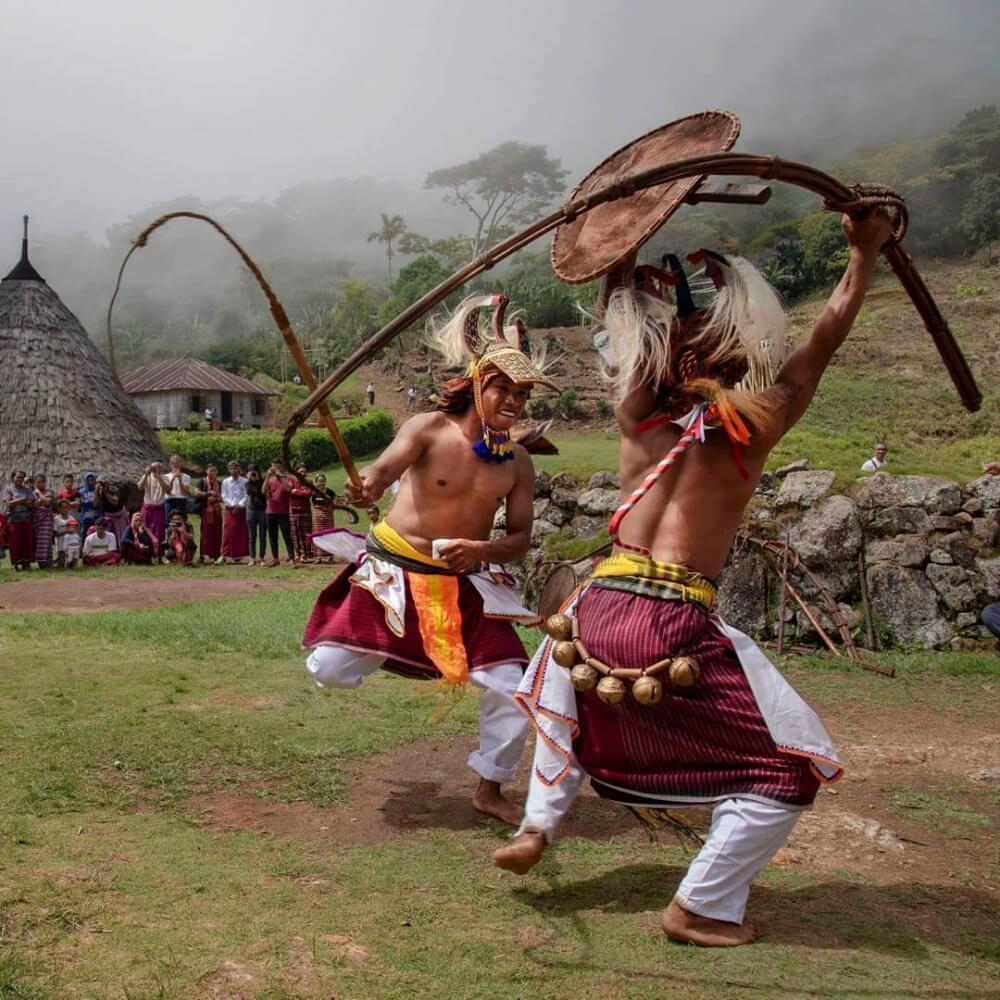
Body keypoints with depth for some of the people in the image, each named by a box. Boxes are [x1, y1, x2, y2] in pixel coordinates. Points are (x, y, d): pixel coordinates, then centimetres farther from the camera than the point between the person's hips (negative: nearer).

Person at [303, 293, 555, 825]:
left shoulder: (517, 463, -3)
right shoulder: (429, 429, -13)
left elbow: (520, 538, -1)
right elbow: (385, 468, -30)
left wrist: (481, 550, -22)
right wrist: (365, 489, -54)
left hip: (463, 585, 3)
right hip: (392, 570, -3)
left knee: (513, 687, -4)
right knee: (330, 670, -9)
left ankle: (489, 789, 20)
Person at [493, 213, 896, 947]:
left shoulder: (641, 418, 2)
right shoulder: (755, 428, -5)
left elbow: (627, 319, 18)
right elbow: (829, 334, 6)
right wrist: (865, 252, 16)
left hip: (599, 607, 5)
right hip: (676, 625, -4)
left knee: (566, 685, 39)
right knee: (789, 766, 14)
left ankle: (537, 826, 34)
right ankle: (702, 908, 16)